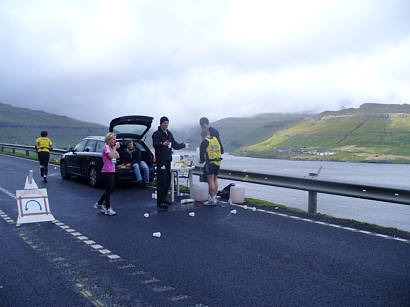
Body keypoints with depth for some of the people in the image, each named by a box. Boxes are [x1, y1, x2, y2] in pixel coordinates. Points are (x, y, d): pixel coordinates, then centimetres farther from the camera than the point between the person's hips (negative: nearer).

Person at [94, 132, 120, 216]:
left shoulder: (111, 147, 16)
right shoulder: (106, 147, -11)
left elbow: (117, 156, 9)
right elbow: (111, 156, -23)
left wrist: (115, 148, 4)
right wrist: (115, 148, -15)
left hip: (111, 172, 9)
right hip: (106, 172, -9)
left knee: (110, 189, 15)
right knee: (108, 190, -3)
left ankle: (99, 204, 28)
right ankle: (108, 209, 5)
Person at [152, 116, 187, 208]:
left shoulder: (169, 134, 18)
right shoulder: (157, 134, -7)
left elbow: (175, 145, 27)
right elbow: (155, 144, -24)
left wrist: (183, 145, 24)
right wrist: (162, 144, -41)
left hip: (168, 160, 8)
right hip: (160, 160, -8)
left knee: (167, 180, 11)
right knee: (161, 181, -10)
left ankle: (164, 199, 21)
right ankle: (160, 201, -7)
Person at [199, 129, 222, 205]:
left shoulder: (204, 142, -7)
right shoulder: (216, 140, 12)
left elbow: (202, 153, -2)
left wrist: (201, 160, 16)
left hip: (210, 163, -7)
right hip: (218, 162, 7)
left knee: (210, 180, -5)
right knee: (215, 179, 15)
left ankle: (212, 199, -5)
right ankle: (215, 197, 21)